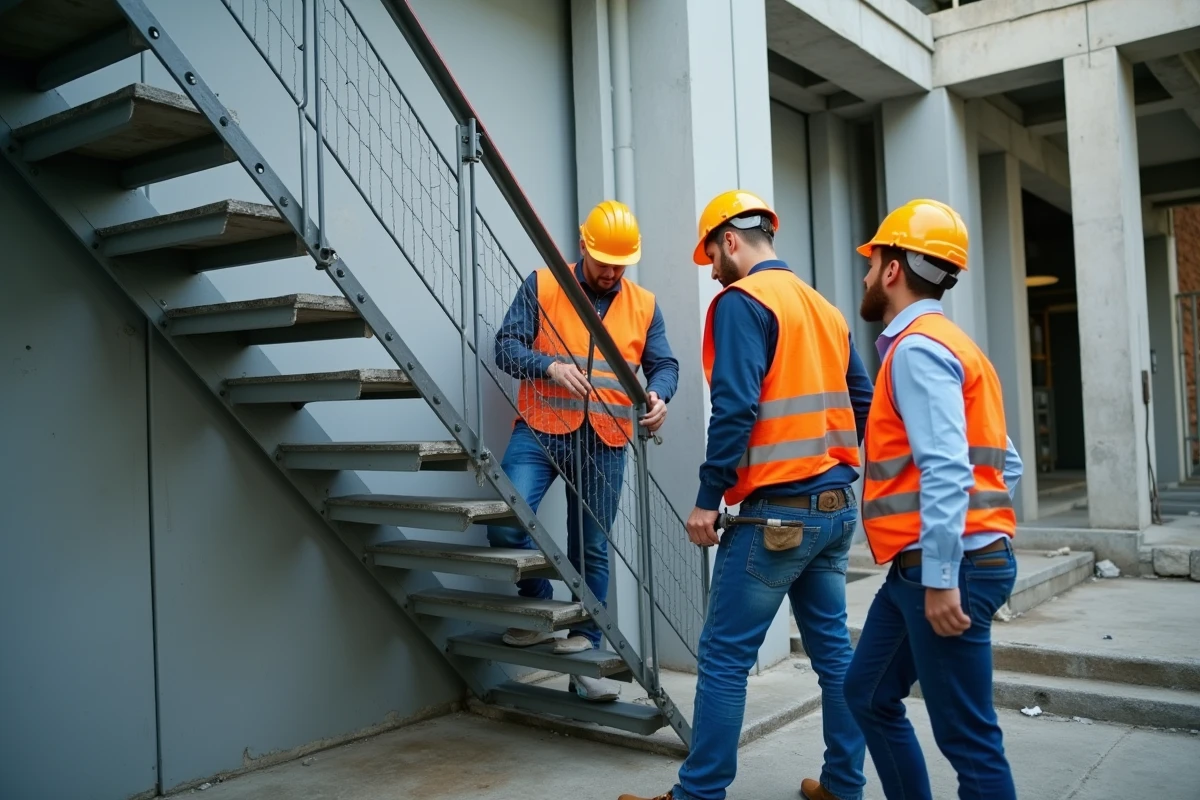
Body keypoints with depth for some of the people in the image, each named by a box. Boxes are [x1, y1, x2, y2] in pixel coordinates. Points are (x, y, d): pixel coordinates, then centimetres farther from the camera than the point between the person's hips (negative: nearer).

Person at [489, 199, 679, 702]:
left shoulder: (644, 305, 10)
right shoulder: (542, 287, 1)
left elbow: (663, 364, 8)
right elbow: (506, 345, -4)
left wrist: (659, 396, -16)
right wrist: (551, 367, -24)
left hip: (604, 443, 2)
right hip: (541, 430, -2)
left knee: (592, 552, 7)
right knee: (506, 523, -19)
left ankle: (584, 652, 20)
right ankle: (538, 605, 9)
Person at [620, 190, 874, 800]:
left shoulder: (742, 301, -9)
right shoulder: (826, 309, 14)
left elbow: (735, 407, -19)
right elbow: (861, 403, 14)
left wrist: (708, 498, -15)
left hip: (778, 512, -8)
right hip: (837, 506, 8)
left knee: (724, 657, 0)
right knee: (833, 648, 14)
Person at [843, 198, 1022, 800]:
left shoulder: (917, 348, -13)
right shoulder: (944, 344, 18)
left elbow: (946, 470, -24)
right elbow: (1005, 462, 19)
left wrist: (941, 578, -24)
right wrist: (984, 540, 21)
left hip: (946, 568, -10)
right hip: (921, 567, 10)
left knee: (967, 737, -1)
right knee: (868, 694, 19)